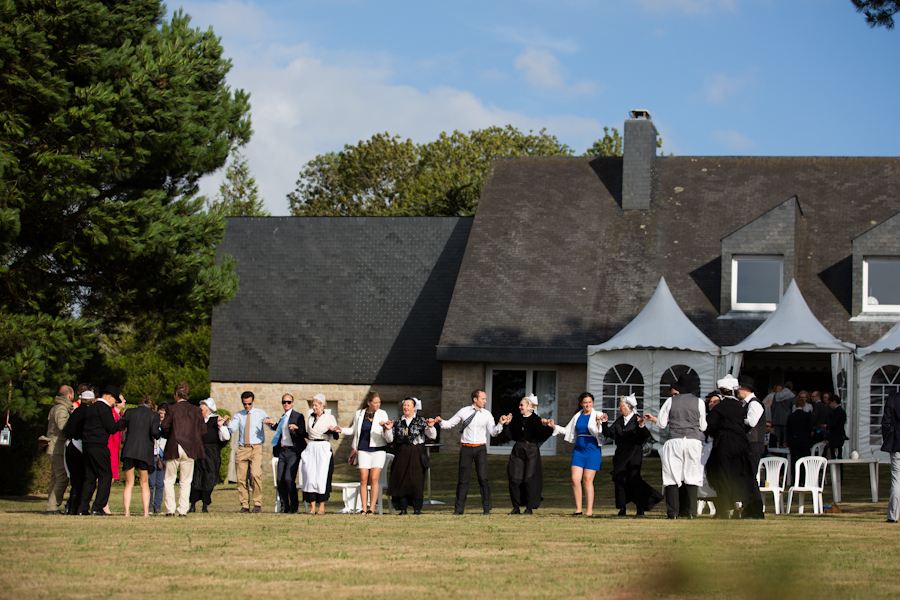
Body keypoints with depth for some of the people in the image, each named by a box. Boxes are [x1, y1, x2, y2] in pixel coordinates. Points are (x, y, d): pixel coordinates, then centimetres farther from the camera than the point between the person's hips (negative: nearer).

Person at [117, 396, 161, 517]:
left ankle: (127, 511, -2)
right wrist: (157, 436, 11)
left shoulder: (130, 412, 5)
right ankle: (146, 511, 3)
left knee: (129, 484, 8)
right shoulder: (153, 415, 1)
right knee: (144, 483, 12)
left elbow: (119, 426, 1)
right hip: (145, 452, -1)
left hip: (128, 451, 1)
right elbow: (155, 432, -11)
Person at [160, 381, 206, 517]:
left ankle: (170, 509, 1)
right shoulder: (196, 411, 5)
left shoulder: (172, 409, -4)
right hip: (190, 449, 3)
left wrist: (168, 436, 10)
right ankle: (183, 510, 0)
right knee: (185, 482, 7)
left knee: (169, 481, 8)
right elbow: (203, 429, 3)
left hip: (173, 449, -3)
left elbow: (165, 427, -10)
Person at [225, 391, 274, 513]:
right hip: (242, 449, 3)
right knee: (241, 478, -1)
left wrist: (271, 422, -23)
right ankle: (244, 505, 7)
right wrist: (228, 422, -20)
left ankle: (257, 504, -12)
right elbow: (232, 429, 0)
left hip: (256, 448, -3)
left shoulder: (260, 413, 10)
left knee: (256, 475, -19)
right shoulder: (239, 415, 15)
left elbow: (274, 427, 0)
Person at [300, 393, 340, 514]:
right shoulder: (310, 418, 16)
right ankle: (312, 507, -2)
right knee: (310, 477, -4)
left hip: (323, 449, -4)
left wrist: (333, 430, -20)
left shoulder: (329, 418, 3)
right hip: (311, 449, 4)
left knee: (322, 477, -7)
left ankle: (322, 507, -1)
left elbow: (335, 435, 0)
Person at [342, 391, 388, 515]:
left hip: (378, 449, -2)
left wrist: (385, 429, -24)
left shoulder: (382, 414, 1)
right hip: (363, 449, 2)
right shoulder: (359, 414, 6)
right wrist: (341, 430, 6)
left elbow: (385, 435, -3)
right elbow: (354, 429, 20)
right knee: (363, 479, -4)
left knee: (374, 479, -9)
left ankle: (372, 508, -7)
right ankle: (364, 508, -1)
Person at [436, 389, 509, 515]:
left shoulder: (487, 414, 6)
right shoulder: (463, 412, 3)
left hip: (480, 448, 0)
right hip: (466, 448, 0)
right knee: (463, 479, 3)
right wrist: (440, 422, -8)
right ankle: (459, 508, 11)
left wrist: (500, 424, -8)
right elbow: (450, 424, 11)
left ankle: (486, 508, 2)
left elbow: (493, 433, 8)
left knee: (483, 478, -7)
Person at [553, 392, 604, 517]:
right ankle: (578, 509, 3)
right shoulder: (577, 417, 13)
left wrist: (599, 424, -25)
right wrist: (554, 427, 13)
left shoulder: (598, 415, 0)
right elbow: (567, 431, 24)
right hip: (578, 450, 4)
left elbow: (601, 434, -8)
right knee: (575, 479, -6)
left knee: (587, 480, -6)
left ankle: (589, 510, 0)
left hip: (592, 450, -4)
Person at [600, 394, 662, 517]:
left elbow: (646, 436, -13)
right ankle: (622, 508, 4)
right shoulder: (619, 421, 14)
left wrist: (642, 426, -31)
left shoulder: (637, 419, -3)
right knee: (620, 479, -1)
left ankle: (640, 508, 2)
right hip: (621, 455, 6)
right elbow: (609, 433, 8)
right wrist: (605, 422, -6)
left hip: (634, 453, -6)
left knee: (633, 478, -10)